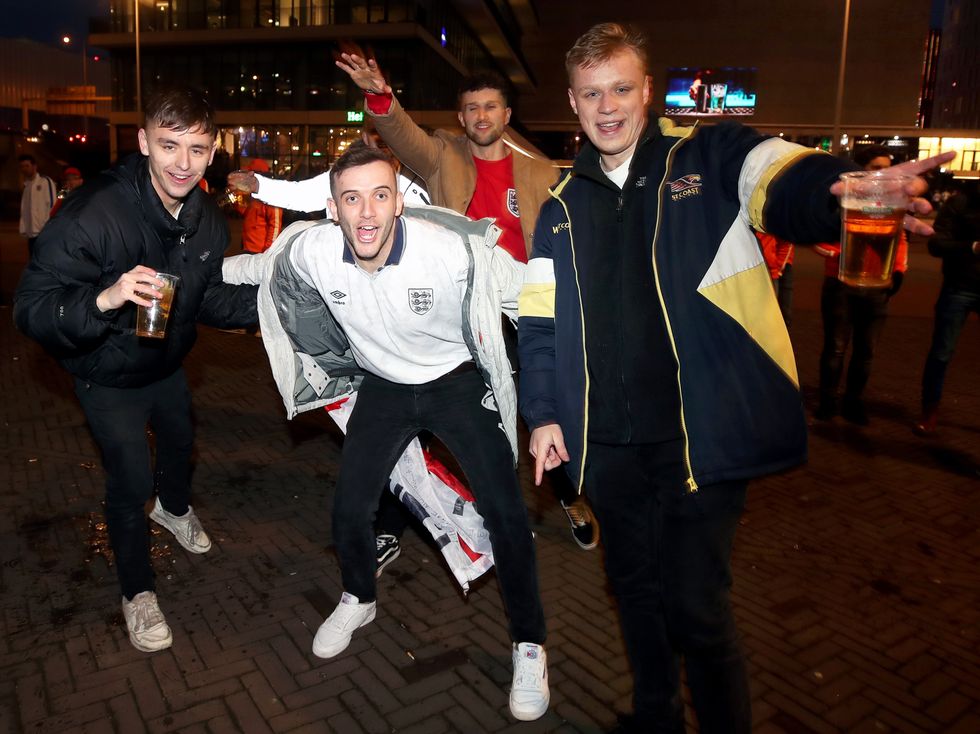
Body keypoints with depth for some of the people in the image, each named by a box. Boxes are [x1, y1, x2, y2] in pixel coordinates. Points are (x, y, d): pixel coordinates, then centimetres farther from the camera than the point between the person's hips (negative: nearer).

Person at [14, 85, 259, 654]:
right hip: (108, 375, -6)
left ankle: (174, 507, 62)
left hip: (167, 362, 7)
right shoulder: (93, 213, -35)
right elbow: (32, 307, -36)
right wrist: (103, 299, -55)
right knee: (132, 479, -5)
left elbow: (209, 297, -3)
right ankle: (137, 591, 21)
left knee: (181, 441, 27)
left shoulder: (208, 220, -14)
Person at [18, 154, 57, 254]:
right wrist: (23, 228, 11)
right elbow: (24, 209, 19)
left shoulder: (45, 182, -5)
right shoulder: (27, 185, 18)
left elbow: (52, 204, -10)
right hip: (32, 233, 8)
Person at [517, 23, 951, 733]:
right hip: (610, 444, 5)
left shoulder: (711, 159, -1)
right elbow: (539, 322, 11)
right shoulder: (562, 206, 10)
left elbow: (788, 181, -20)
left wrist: (843, 190, -43)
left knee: (696, 607, 1)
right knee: (637, 593, 20)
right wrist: (543, 414, 6)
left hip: (703, 434, -4)